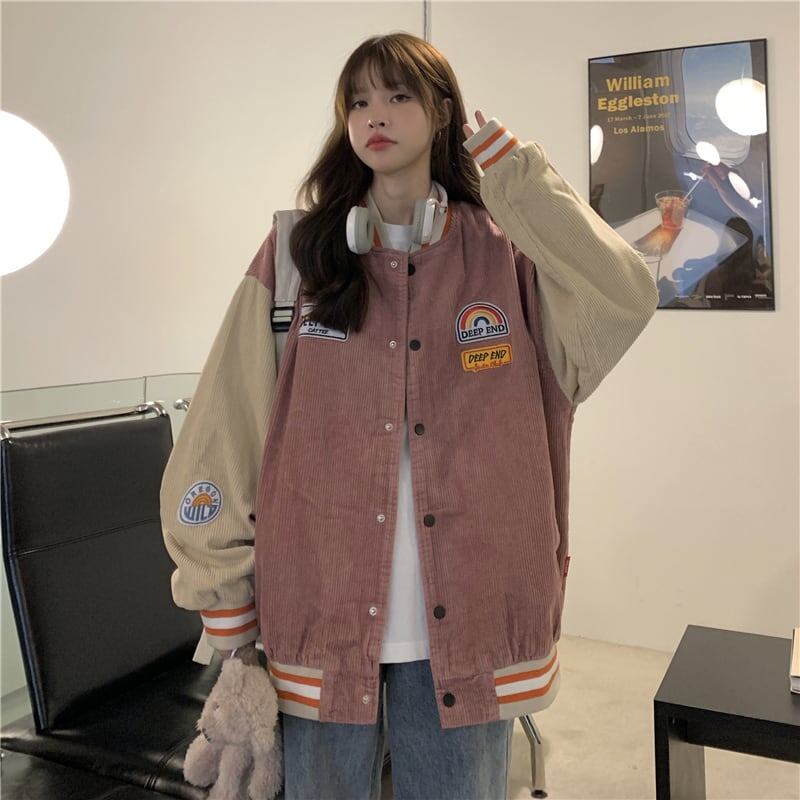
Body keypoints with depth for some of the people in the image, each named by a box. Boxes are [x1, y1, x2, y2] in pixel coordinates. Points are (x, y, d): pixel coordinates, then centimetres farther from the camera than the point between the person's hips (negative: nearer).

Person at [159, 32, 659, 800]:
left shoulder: (504, 254, 2)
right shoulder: (297, 253, 0)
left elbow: (624, 302, -16)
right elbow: (222, 432, -2)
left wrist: (515, 173, -9)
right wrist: (221, 595, -4)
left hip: (466, 626, 1)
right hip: (318, 619, 0)